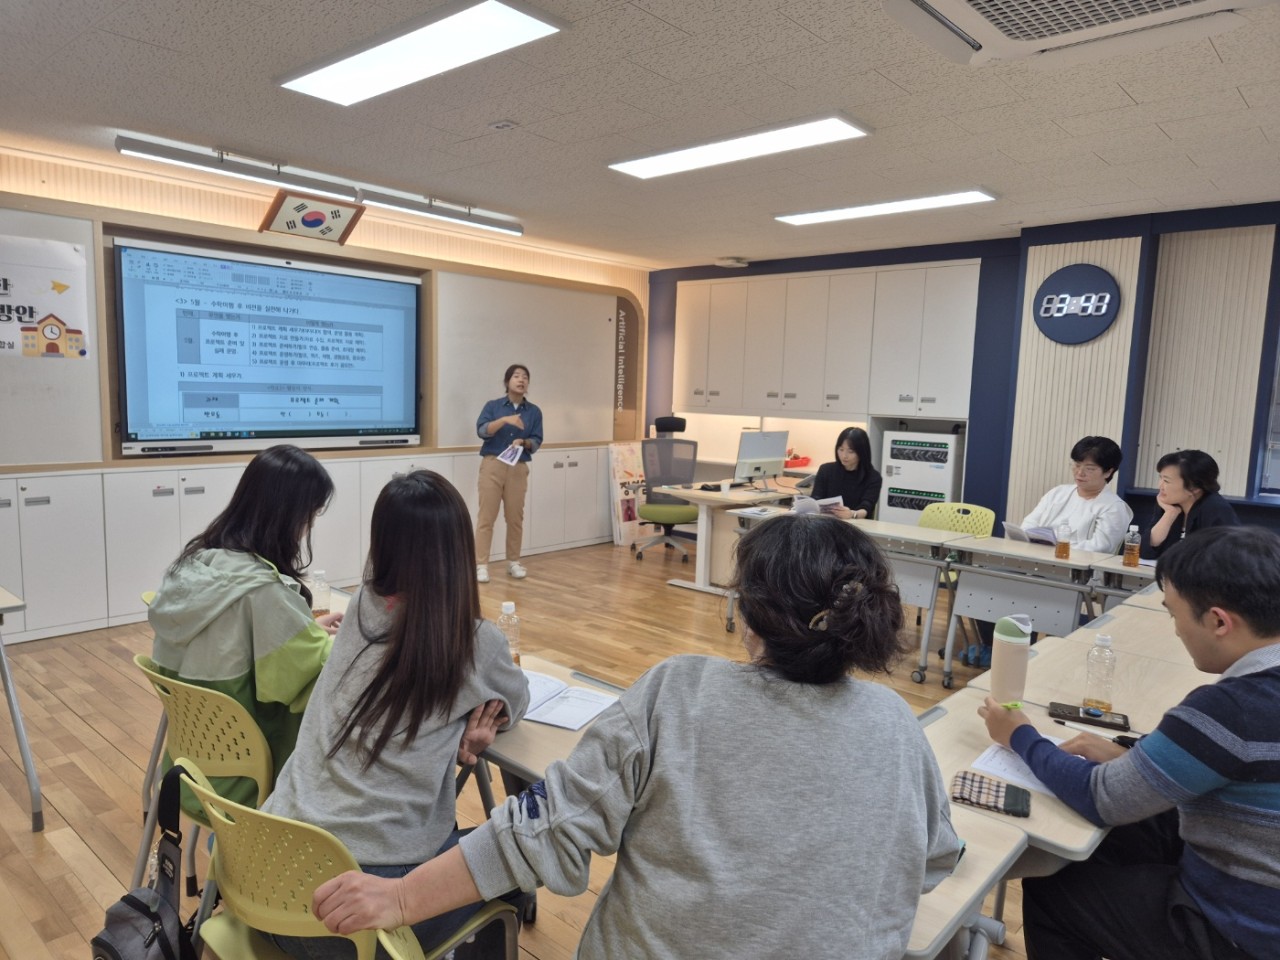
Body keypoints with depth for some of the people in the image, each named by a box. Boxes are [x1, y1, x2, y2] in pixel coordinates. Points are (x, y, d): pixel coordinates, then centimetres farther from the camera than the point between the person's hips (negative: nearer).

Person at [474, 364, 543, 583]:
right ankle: (481, 564, 0)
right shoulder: (493, 406, 2)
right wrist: (505, 419, -26)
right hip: (492, 465, -2)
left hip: (518, 469, 2)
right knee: (487, 516, -3)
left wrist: (523, 442, -18)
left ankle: (513, 562, 19)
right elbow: (482, 430, -13)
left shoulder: (534, 412, 7)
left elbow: (536, 442, 3)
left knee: (515, 517, 7)